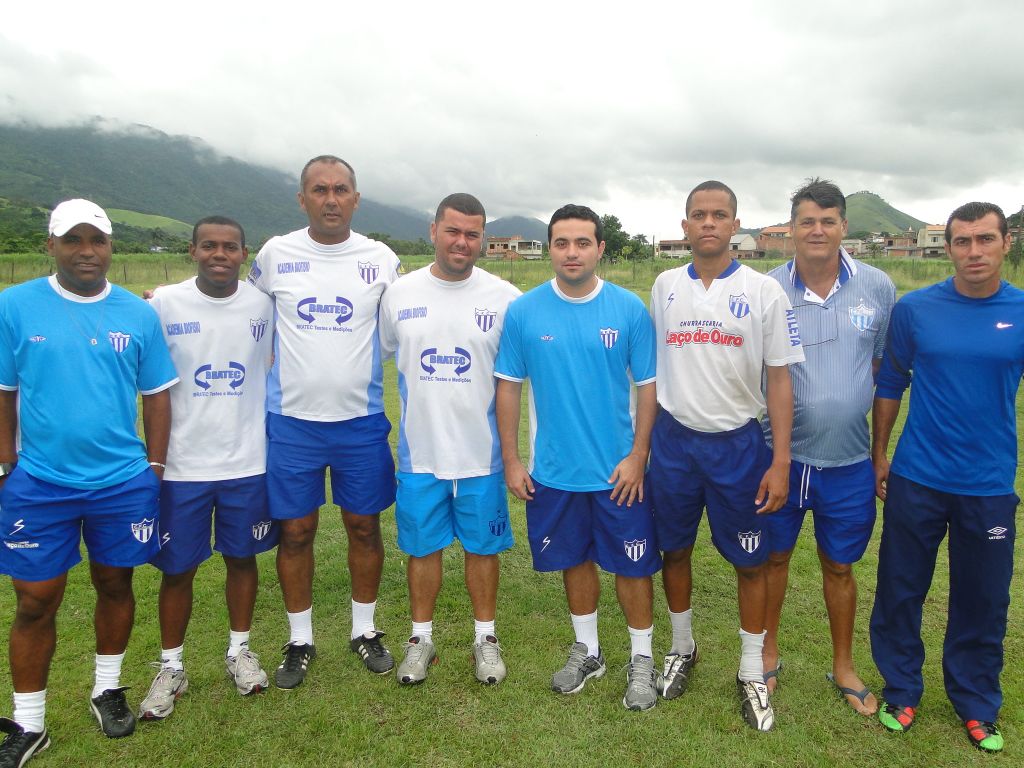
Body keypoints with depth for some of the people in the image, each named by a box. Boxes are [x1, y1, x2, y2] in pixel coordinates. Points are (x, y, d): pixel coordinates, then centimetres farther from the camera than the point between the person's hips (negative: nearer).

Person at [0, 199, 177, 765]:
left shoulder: (138, 313, 0)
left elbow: (156, 394, 5)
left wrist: (154, 470, 4)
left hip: (123, 483, 2)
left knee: (115, 585, 15)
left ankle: (108, 690, 38)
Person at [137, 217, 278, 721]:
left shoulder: (264, 305, -1)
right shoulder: (164, 304, -5)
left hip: (249, 462, 1)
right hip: (181, 466, -1)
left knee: (242, 558, 14)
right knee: (178, 569, 9)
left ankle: (239, 650, 34)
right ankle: (171, 667, 29)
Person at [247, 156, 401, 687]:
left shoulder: (382, 260, -1)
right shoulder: (275, 254, -1)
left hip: (362, 421, 0)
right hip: (291, 421, 0)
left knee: (364, 527, 10)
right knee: (295, 532, 9)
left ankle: (365, 630, 31)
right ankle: (300, 640, 28)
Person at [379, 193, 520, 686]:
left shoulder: (504, 298, -6)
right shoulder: (400, 294, 0)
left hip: (481, 451, -1)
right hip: (419, 451, 2)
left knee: (483, 546, 12)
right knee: (422, 547, 13)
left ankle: (485, 636, 31)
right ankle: (421, 637, 32)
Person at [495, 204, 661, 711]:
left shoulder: (629, 309, -6)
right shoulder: (523, 312, -4)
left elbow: (648, 386, -2)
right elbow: (508, 387, 1)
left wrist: (637, 456, -7)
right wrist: (511, 461, 0)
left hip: (619, 471, -1)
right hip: (552, 471, 2)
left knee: (631, 565, 9)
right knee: (575, 560, 17)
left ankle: (641, 658, 30)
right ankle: (587, 650, 38)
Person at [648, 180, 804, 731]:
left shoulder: (764, 291, -4)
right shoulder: (664, 287, 4)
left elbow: (779, 378, -3)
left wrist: (780, 462, -7)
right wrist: (642, 443, 8)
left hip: (738, 443, -2)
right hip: (674, 439, 2)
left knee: (750, 561, 7)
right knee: (675, 550, 13)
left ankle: (751, 672, 27)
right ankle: (682, 649, 36)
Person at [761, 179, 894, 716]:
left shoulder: (877, 287, -3)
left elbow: (888, 371, 5)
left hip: (849, 462, 1)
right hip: (780, 455, -1)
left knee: (839, 566, 16)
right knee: (773, 558, 14)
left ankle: (844, 667, 38)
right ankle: (768, 652, 37)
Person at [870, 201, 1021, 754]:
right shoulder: (915, 309, -4)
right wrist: (879, 455, 6)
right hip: (916, 480, 0)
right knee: (900, 590, 10)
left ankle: (976, 706, 34)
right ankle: (900, 692, 31)